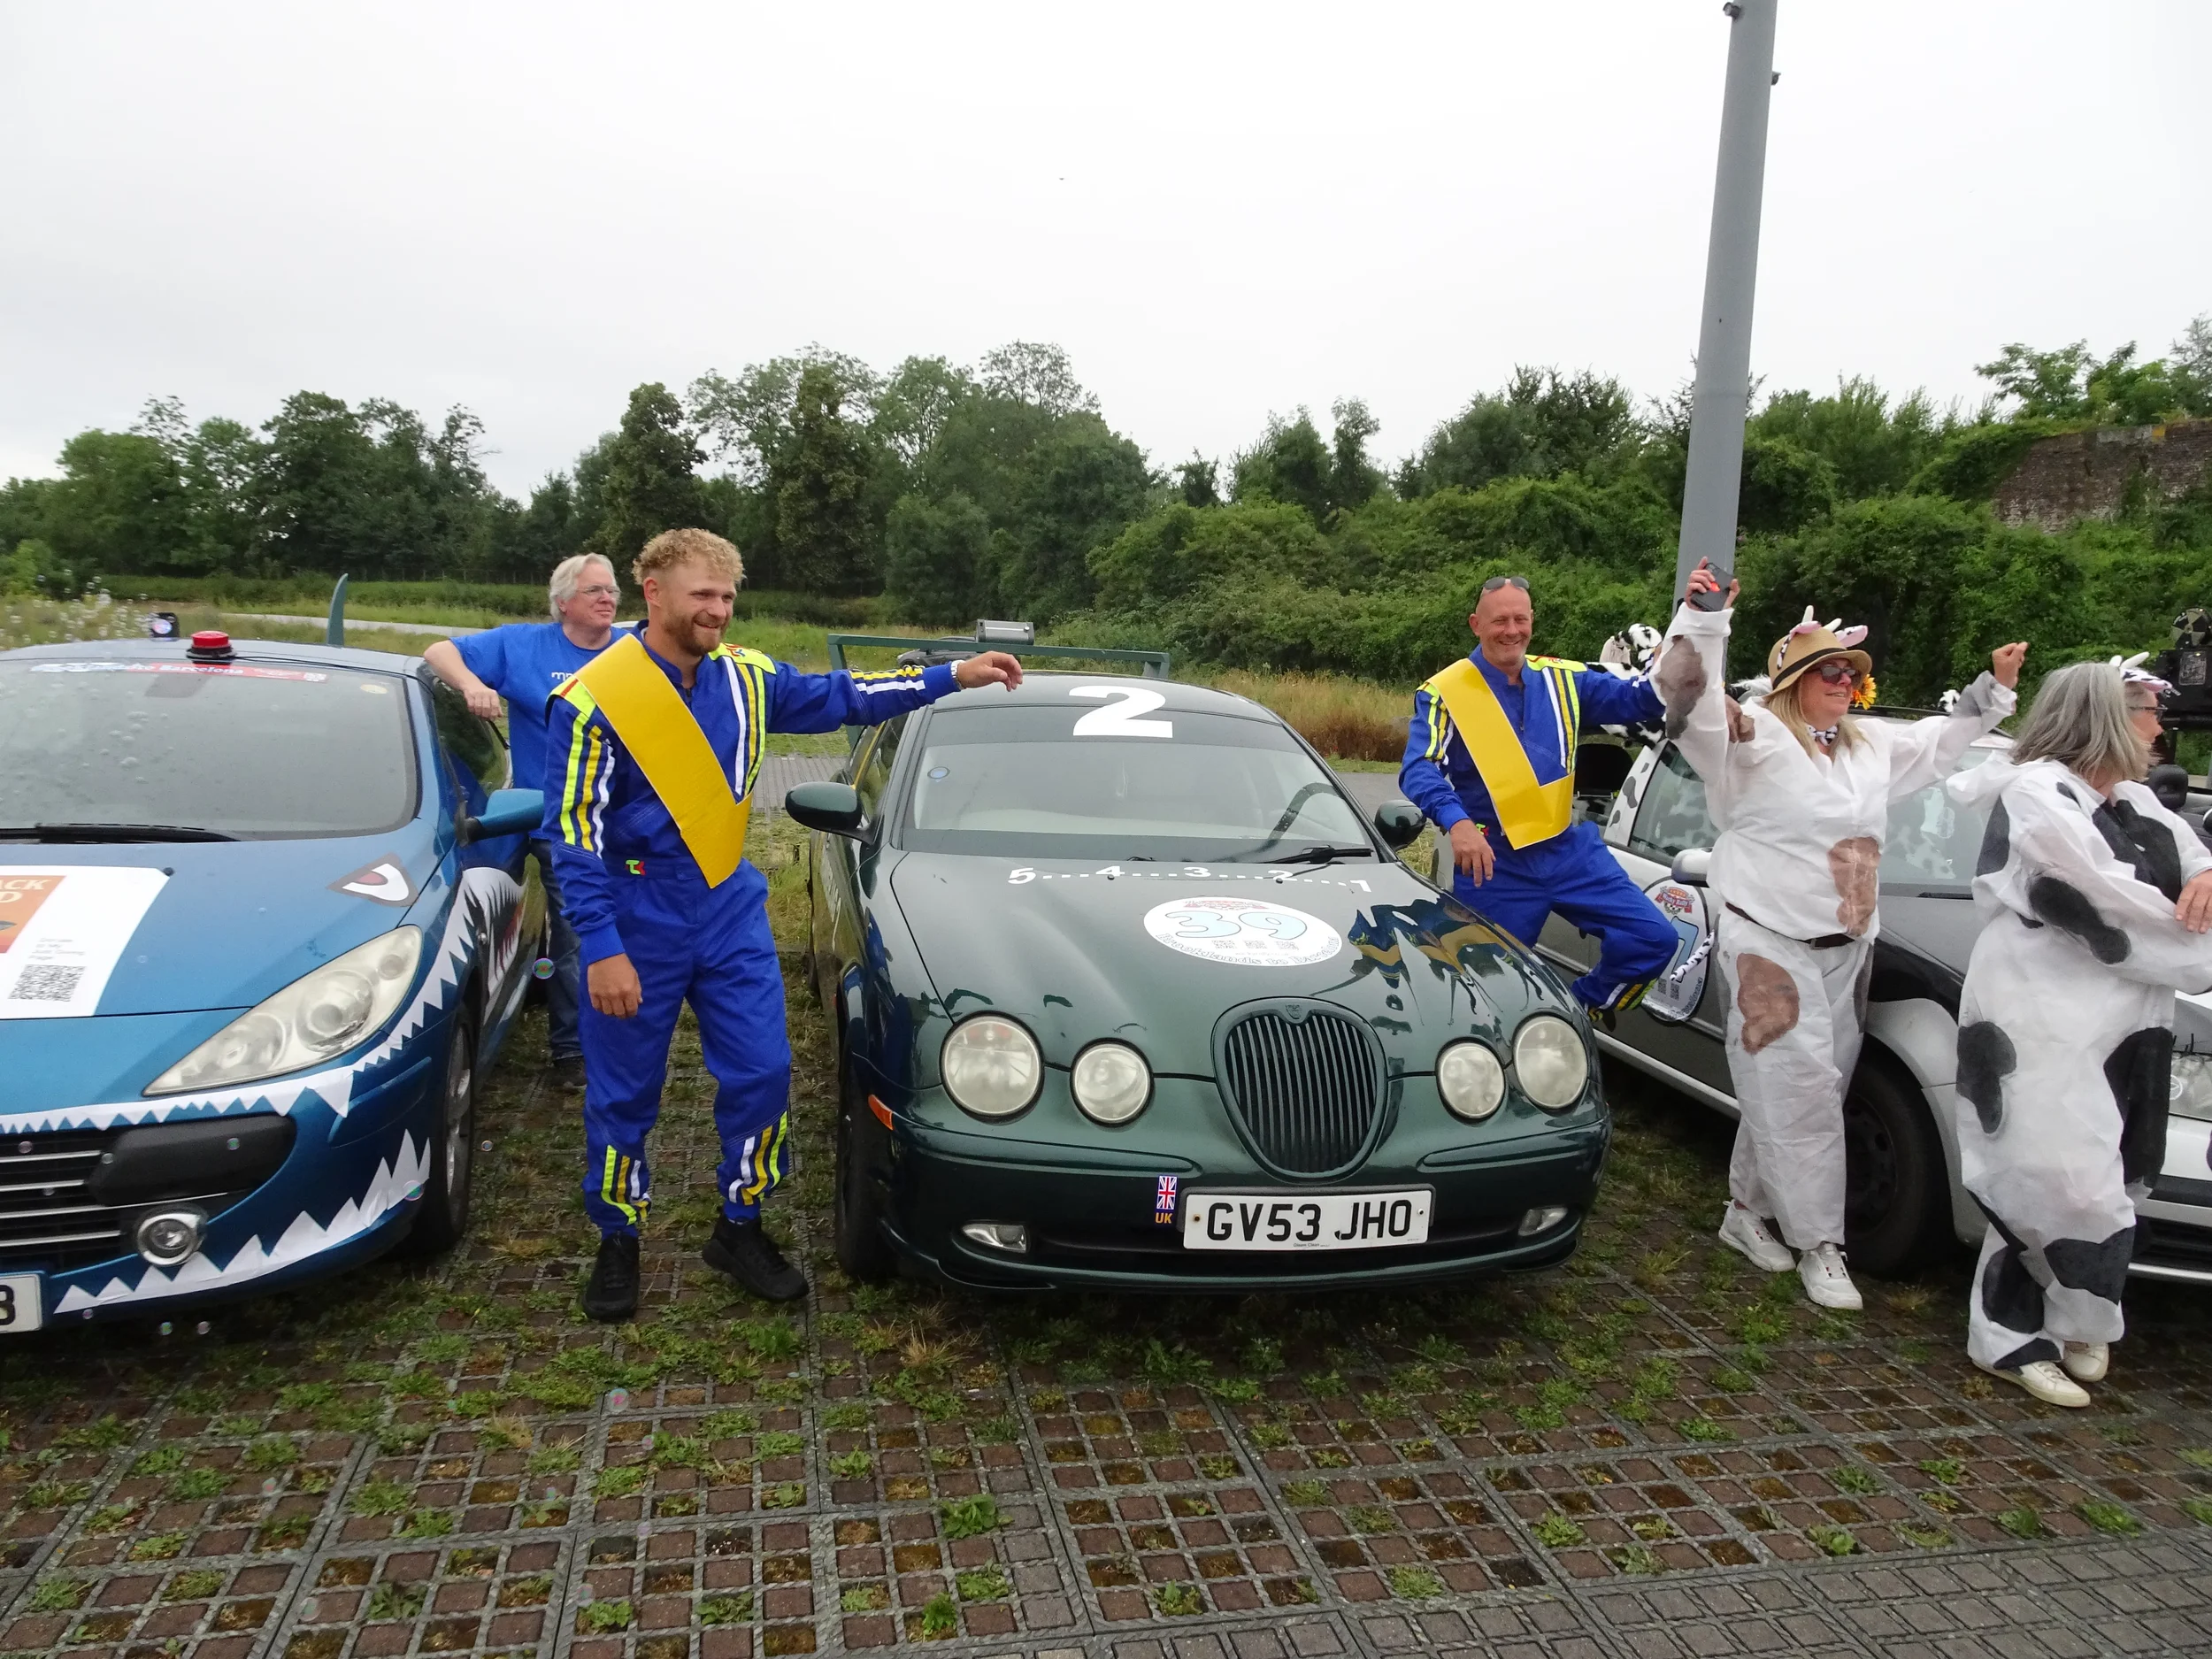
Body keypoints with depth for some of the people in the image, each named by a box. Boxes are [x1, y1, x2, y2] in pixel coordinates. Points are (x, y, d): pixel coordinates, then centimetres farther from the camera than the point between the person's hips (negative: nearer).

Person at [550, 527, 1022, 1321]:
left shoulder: (744, 678, 1)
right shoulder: (596, 699, -14)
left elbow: (842, 696, 10)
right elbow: (575, 835, -13)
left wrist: (952, 676, 3)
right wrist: (602, 949, -18)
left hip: (730, 908, 4)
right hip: (637, 919, -4)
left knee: (761, 1073, 5)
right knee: (624, 1093, 9)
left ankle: (740, 1230, 25)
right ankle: (617, 1242, 31)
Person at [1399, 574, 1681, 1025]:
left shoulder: (1562, 679, 7)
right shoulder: (1445, 693, -8)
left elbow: (1639, 698, 3)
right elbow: (1419, 769, -20)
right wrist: (1458, 822, -39)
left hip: (1570, 848, 4)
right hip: (1494, 861, -4)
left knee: (1652, 937, -1)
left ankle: (1583, 1016, 20)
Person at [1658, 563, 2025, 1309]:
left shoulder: (1871, 744, 16)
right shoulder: (1753, 735, -9)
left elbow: (1939, 742, 33)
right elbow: (1691, 698, -25)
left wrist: (1993, 688, 28)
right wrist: (1704, 621, -34)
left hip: (1846, 947, 8)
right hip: (1769, 941, -7)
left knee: (1784, 1094, 11)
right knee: (1800, 1092, -6)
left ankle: (1747, 1209, 24)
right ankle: (1819, 1245, 3)